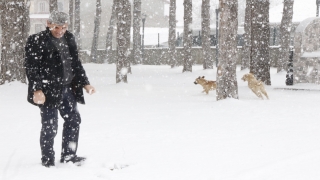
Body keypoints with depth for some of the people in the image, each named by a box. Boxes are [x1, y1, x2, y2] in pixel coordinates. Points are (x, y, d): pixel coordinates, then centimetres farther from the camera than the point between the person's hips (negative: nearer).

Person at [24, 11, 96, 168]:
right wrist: (36, 89, -23)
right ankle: (47, 160, 11)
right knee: (49, 126, -2)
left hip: (67, 89, 7)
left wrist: (85, 83, 13)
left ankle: (68, 155, 25)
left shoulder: (69, 39, 11)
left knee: (74, 120, 12)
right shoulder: (36, 41, -10)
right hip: (48, 91, -7)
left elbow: (76, 63, 19)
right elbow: (31, 67, -14)